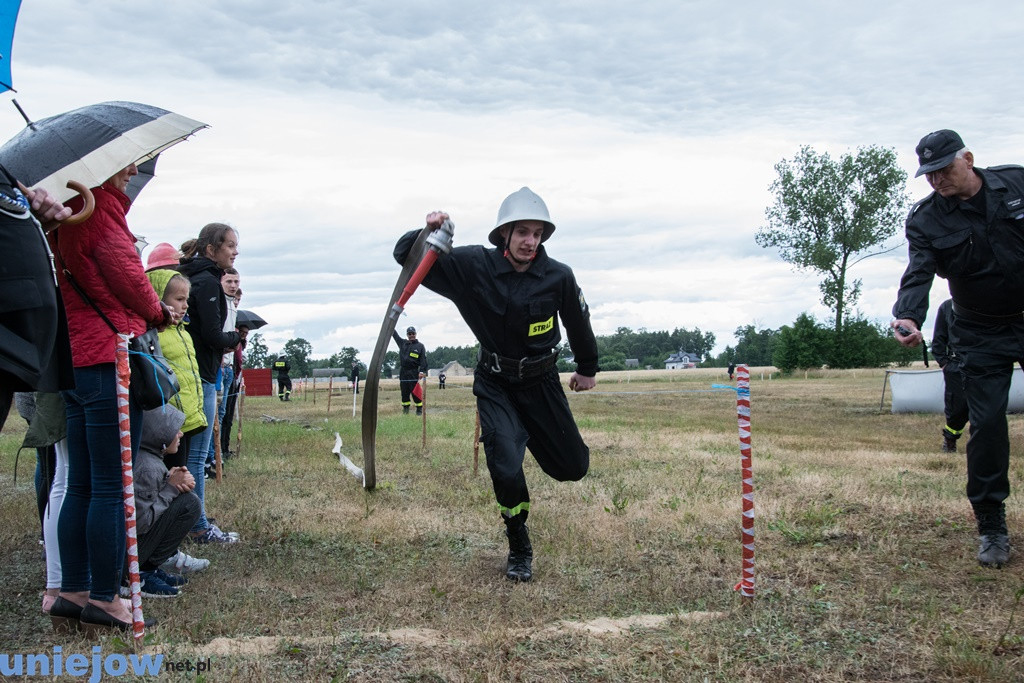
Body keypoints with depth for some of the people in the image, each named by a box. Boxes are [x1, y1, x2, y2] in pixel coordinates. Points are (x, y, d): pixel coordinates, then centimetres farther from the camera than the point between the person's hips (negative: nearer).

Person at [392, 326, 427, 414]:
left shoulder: (420, 346, 3)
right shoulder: (402, 343, 14)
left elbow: (423, 360, -3)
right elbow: (394, 334, 19)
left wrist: (422, 371, -14)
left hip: (414, 373, -4)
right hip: (403, 372, 4)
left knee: (415, 392, -6)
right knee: (404, 392, 6)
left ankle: (419, 408, 1)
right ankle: (405, 408, 15)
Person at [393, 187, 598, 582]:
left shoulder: (558, 277, -16)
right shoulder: (473, 266, -17)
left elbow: (578, 323, 4)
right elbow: (405, 257, -13)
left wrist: (588, 368, 18)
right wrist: (428, 234, -35)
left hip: (541, 382, 2)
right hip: (494, 385, -2)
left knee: (573, 468, 10)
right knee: (506, 470, -17)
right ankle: (519, 550, 11)